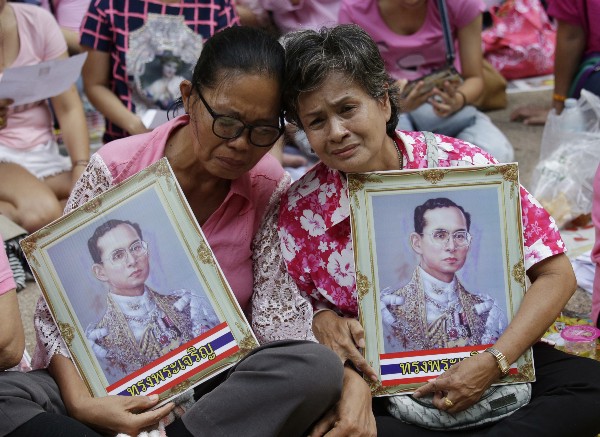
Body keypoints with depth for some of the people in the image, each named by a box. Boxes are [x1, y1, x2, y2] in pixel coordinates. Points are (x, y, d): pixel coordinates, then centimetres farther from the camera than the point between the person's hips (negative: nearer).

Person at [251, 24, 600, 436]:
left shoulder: (464, 166, -12)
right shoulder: (296, 216, -7)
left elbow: (555, 275, -8)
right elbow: (277, 323, 2)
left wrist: (493, 363, -19)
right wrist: (320, 318, -21)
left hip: (479, 365, 0)